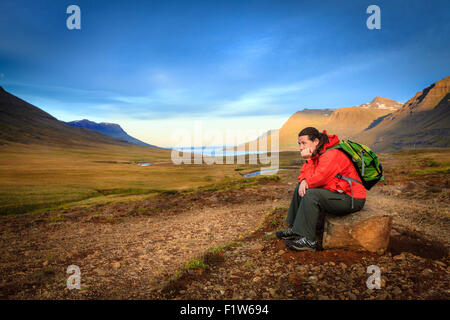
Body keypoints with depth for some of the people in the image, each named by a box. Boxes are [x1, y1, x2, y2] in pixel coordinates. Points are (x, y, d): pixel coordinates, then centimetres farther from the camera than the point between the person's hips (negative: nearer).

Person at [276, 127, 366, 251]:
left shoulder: (332, 154, -24)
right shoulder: (315, 154, 6)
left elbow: (319, 179, -28)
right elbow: (304, 174, 6)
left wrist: (308, 160, -16)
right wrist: (303, 181, -18)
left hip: (352, 199, -10)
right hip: (336, 192, 10)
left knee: (311, 195, -27)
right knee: (300, 188, 5)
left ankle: (308, 240, -20)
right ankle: (294, 228, 9)